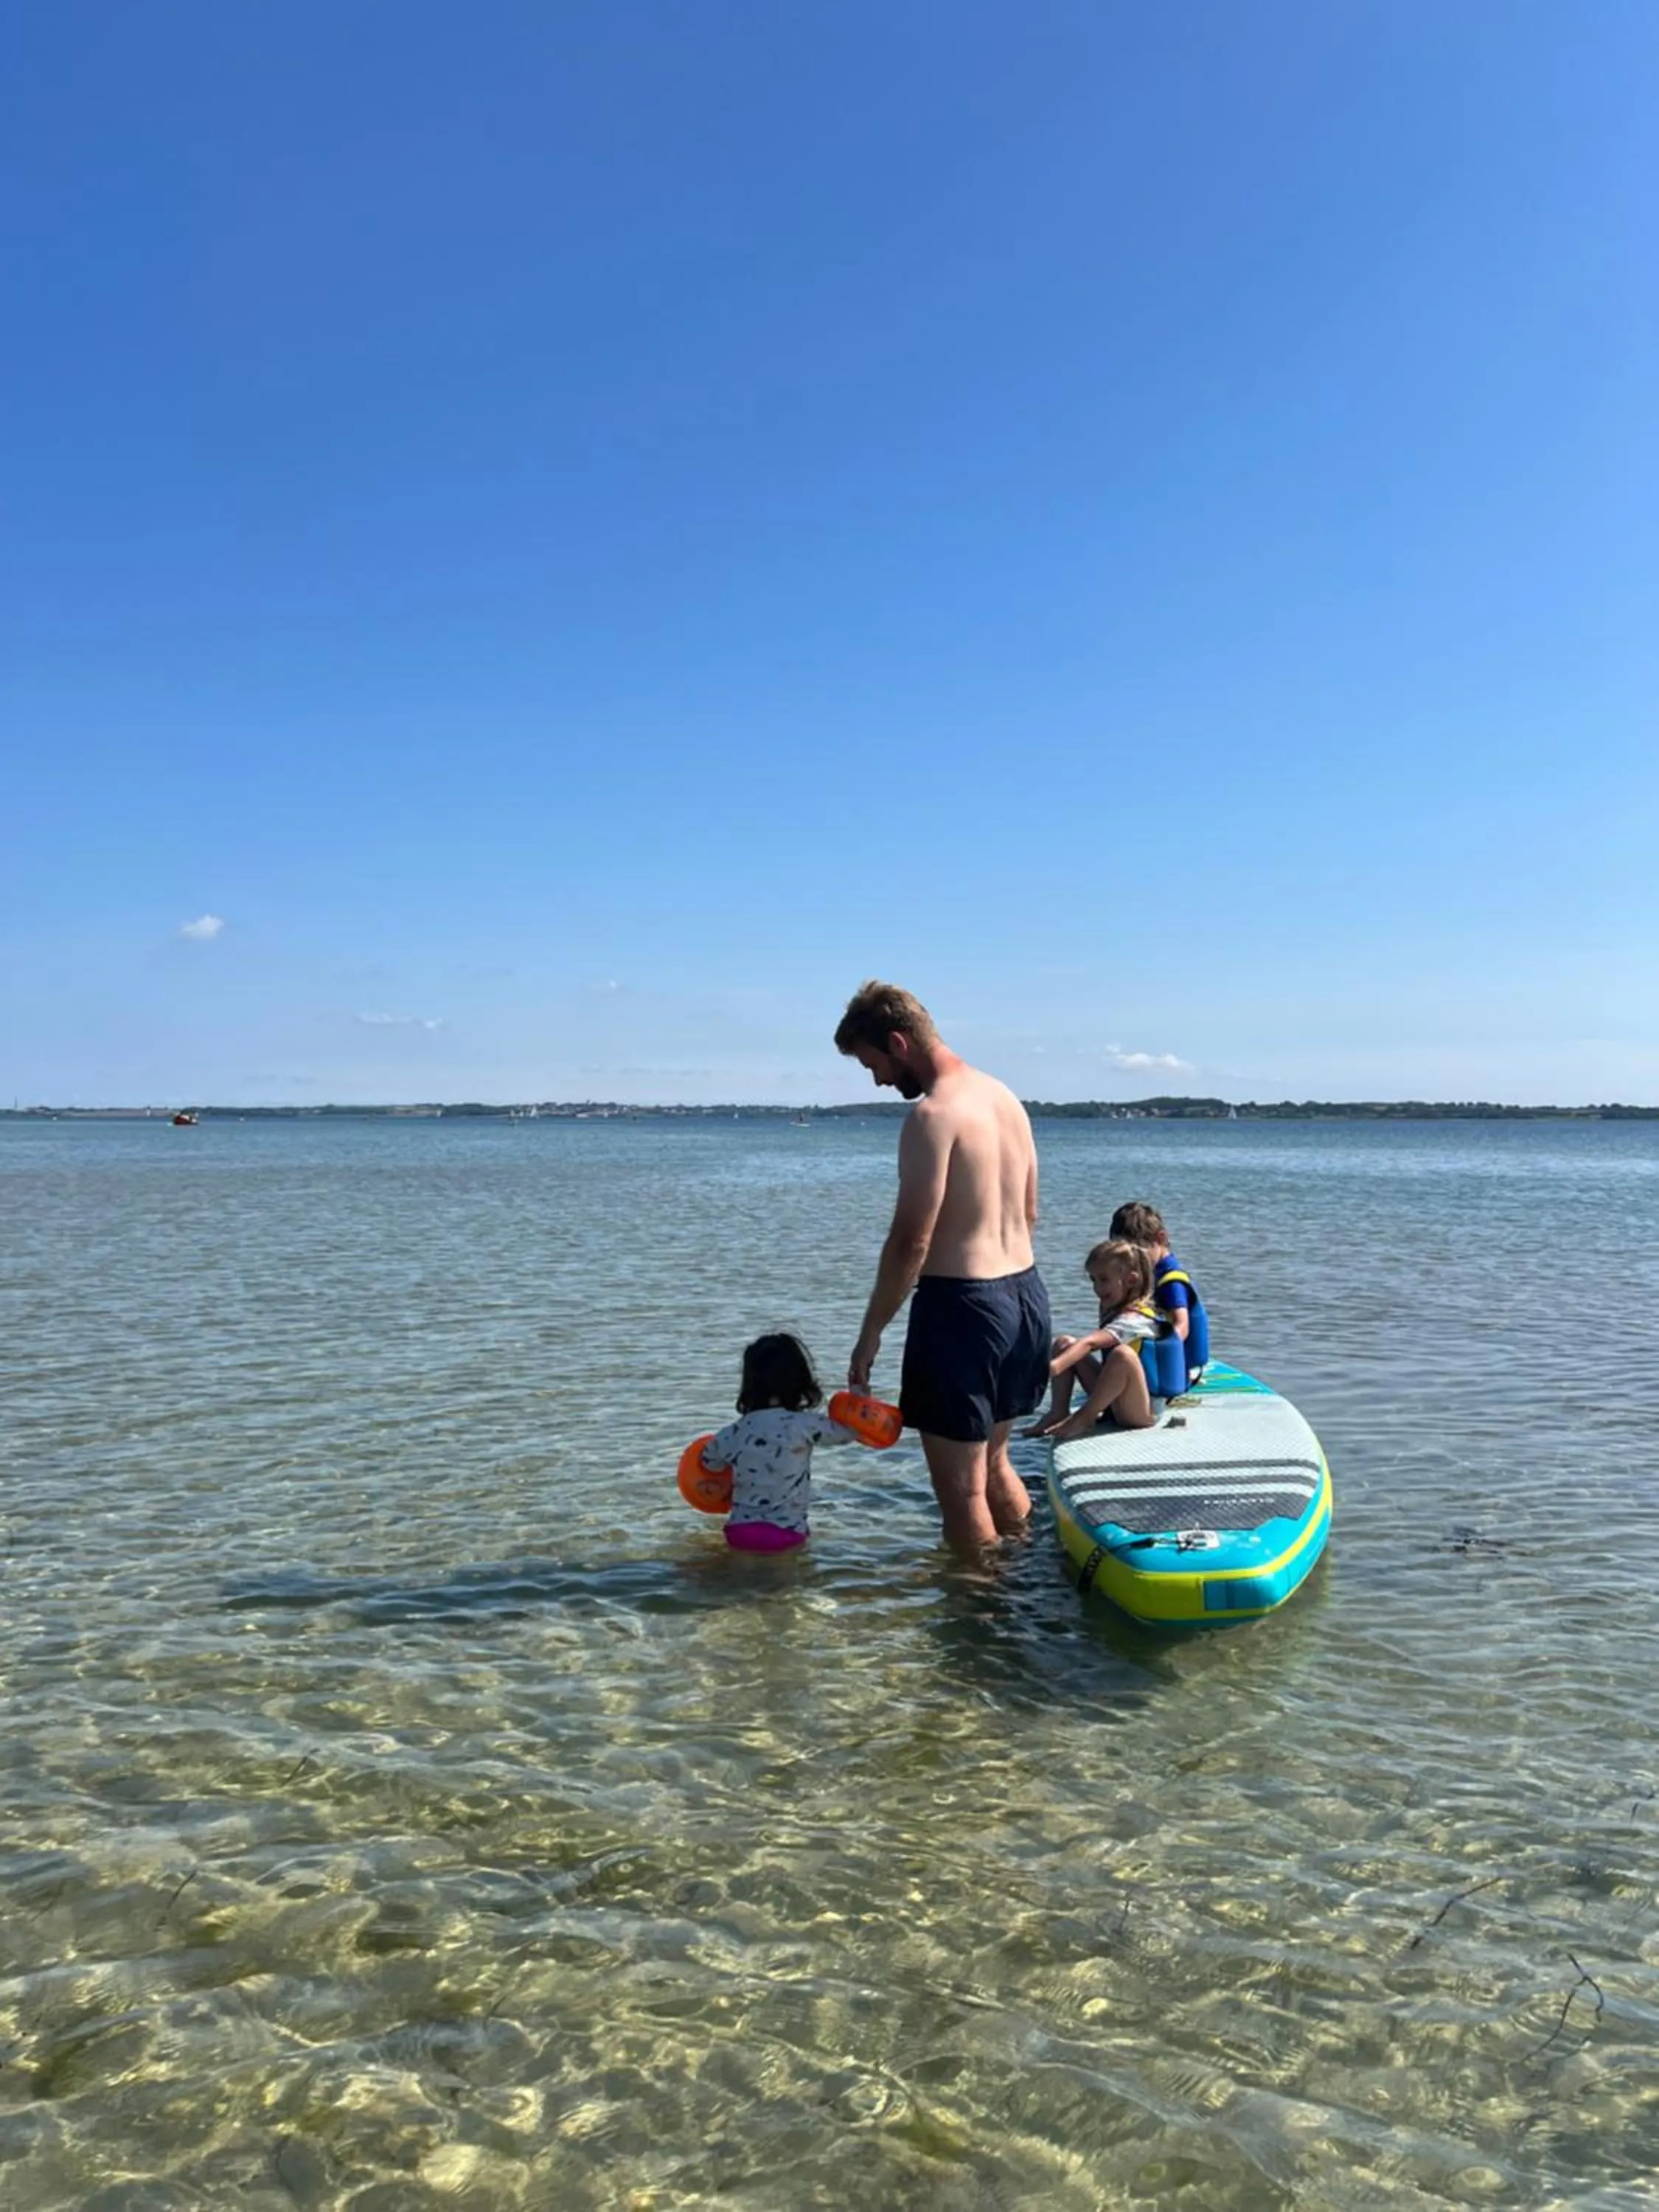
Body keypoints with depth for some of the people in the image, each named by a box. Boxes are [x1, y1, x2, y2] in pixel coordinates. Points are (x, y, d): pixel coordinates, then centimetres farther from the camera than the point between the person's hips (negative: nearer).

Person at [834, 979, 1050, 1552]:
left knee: (960, 1486, 4)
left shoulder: (933, 1113, -16)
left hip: (961, 1306, -9)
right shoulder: (1005, 1098, 10)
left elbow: (911, 1241, -19)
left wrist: (870, 1334, -11)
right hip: (1026, 1294, 9)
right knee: (993, 1462, 24)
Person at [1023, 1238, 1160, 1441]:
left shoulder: (1135, 1320, -21)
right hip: (1113, 1402, 9)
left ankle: (1084, 1417, -21)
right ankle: (1058, 1412, -5)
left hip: (1140, 1412, -9)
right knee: (1064, 1344, 5)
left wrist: (1053, 1367, -48)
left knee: (1123, 1354, -39)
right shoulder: (1114, 1313, 11)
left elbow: (1090, 1342, -36)